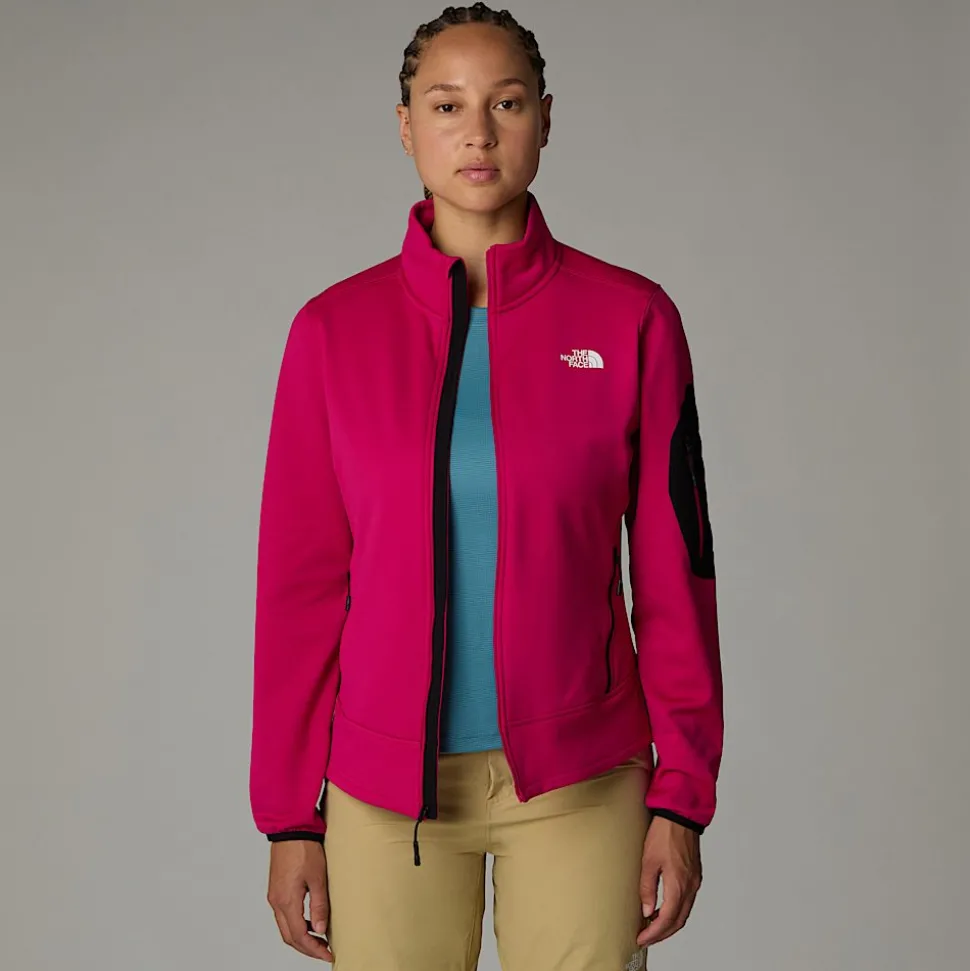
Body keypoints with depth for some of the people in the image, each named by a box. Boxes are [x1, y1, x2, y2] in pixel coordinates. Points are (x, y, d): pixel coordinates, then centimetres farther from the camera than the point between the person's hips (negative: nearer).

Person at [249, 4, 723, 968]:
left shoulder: (631, 318, -3)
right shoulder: (335, 329, -1)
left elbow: (673, 571, 0)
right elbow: (301, 584, 1)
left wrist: (682, 798, -1)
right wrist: (289, 816, 2)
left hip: (579, 781, 0)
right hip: (388, 783, 1)